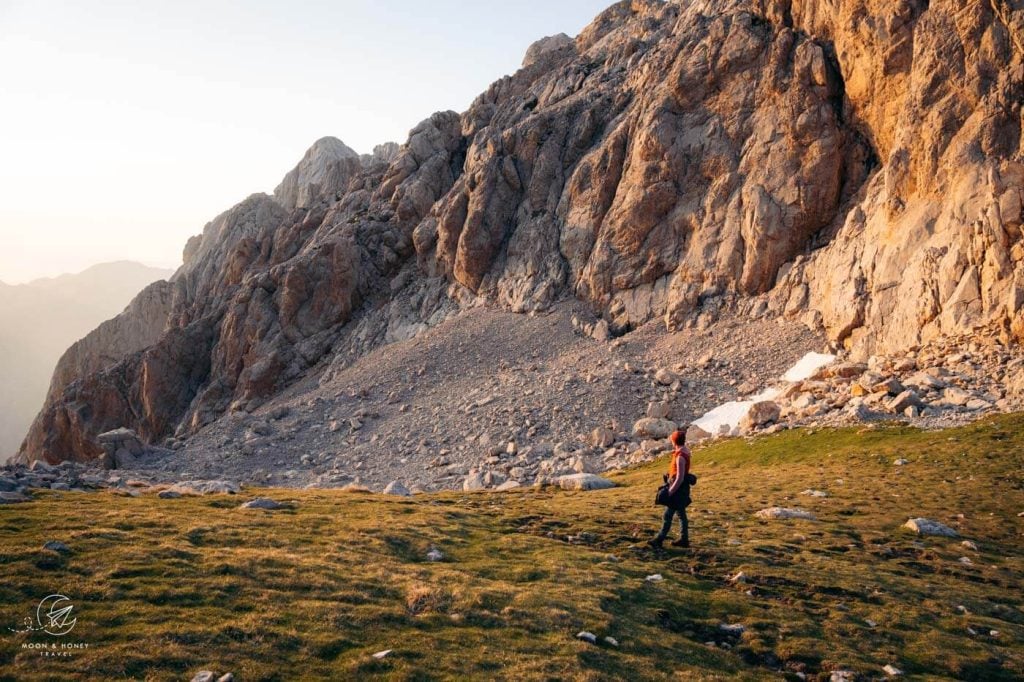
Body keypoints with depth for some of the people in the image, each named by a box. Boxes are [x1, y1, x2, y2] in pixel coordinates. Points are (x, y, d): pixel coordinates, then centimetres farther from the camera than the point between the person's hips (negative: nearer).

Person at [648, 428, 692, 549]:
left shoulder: (680, 457, -25)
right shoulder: (684, 451, 6)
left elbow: (680, 478, -26)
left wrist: (670, 492, -22)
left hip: (678, 488, -10)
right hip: (681, 488, 10)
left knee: (668, 515, -4)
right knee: (681, 514, 15)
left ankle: (659, 540, 0)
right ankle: (684, 539, 21)